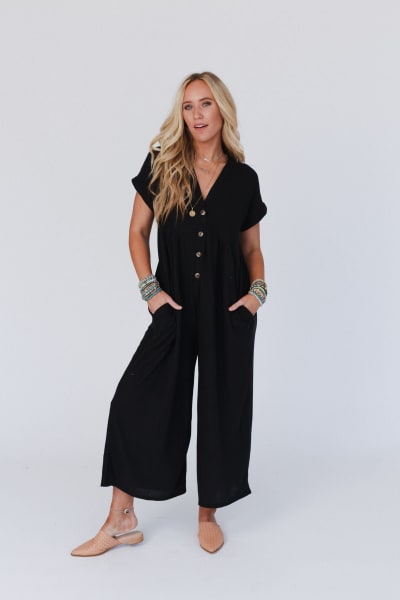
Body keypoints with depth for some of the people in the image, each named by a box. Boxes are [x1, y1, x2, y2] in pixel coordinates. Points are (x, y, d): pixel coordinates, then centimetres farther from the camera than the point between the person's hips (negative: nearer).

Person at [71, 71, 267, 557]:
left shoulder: (243, 179, 4)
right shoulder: (162, 165, 2)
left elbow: (251, 247, 12)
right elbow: (138, 231, 5)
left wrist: (258, 289, -5)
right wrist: (150, 289, -6)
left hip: (228, 311, 1)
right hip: (176, 308, 0)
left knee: (222, 410, 6)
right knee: (135, 402, -6)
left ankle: (208, 515, 25)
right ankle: (122, 521, 9)